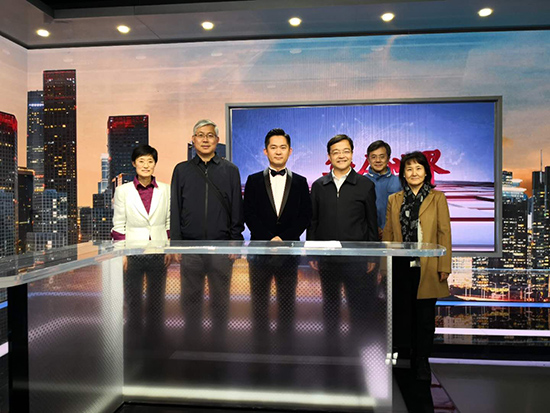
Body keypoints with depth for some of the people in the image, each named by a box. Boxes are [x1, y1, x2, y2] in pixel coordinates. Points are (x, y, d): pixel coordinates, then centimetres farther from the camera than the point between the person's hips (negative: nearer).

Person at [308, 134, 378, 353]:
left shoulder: (366, 185, 2)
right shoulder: (319, 186, 8)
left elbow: (371, 223, 4)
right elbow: (312, 222, 10)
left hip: (356, 258, -2)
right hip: (327, 258, 2)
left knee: (358, 305, 4)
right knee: (330, 305, 13)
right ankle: (331, 347, 27)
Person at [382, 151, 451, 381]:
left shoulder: (437, 198, 5)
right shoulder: (394, 200, 11)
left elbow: (444, 233, 1)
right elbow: (388, 234, 10)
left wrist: (444, 266, -6)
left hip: (427, 268, -1)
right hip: (401, 267, 2)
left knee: (425, 315, 6)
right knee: (402, 313, 7)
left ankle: (422, 361, 22)